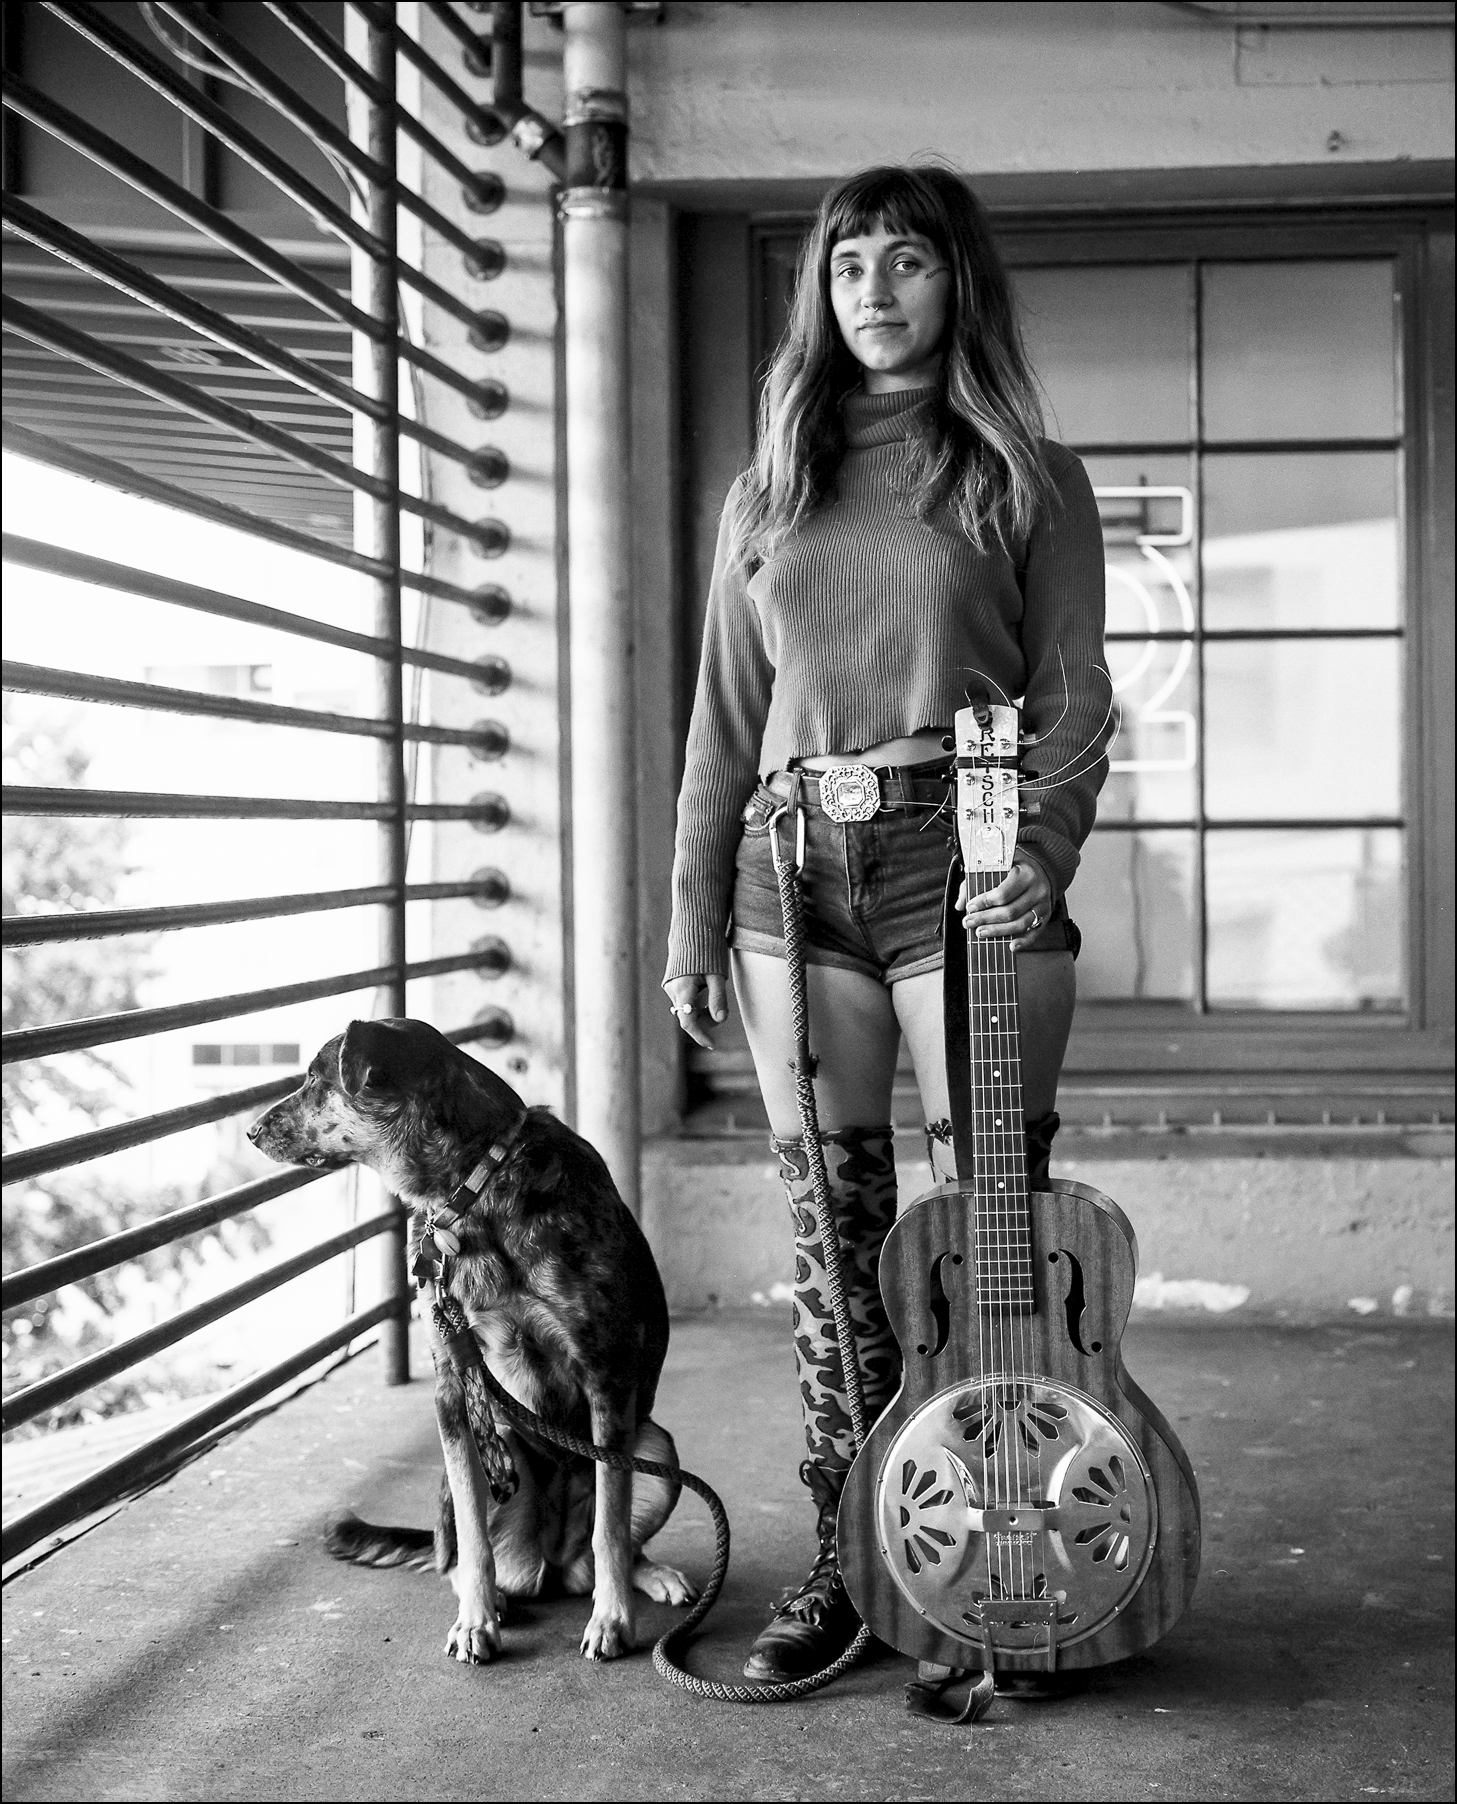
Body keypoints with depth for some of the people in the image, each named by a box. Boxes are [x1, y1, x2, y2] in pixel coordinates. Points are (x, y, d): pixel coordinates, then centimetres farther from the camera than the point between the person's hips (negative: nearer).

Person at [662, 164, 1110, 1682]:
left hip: (968, 864, -3)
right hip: (796, 870, 3)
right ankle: (845, 1561, 15)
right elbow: (724, 723, 15)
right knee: (833, 1225, 5)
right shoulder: (767, 496, 16)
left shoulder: (1027, 483, 7)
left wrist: (1039, 848, -17)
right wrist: (693, 919, 9)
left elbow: (1074, 699, 0)